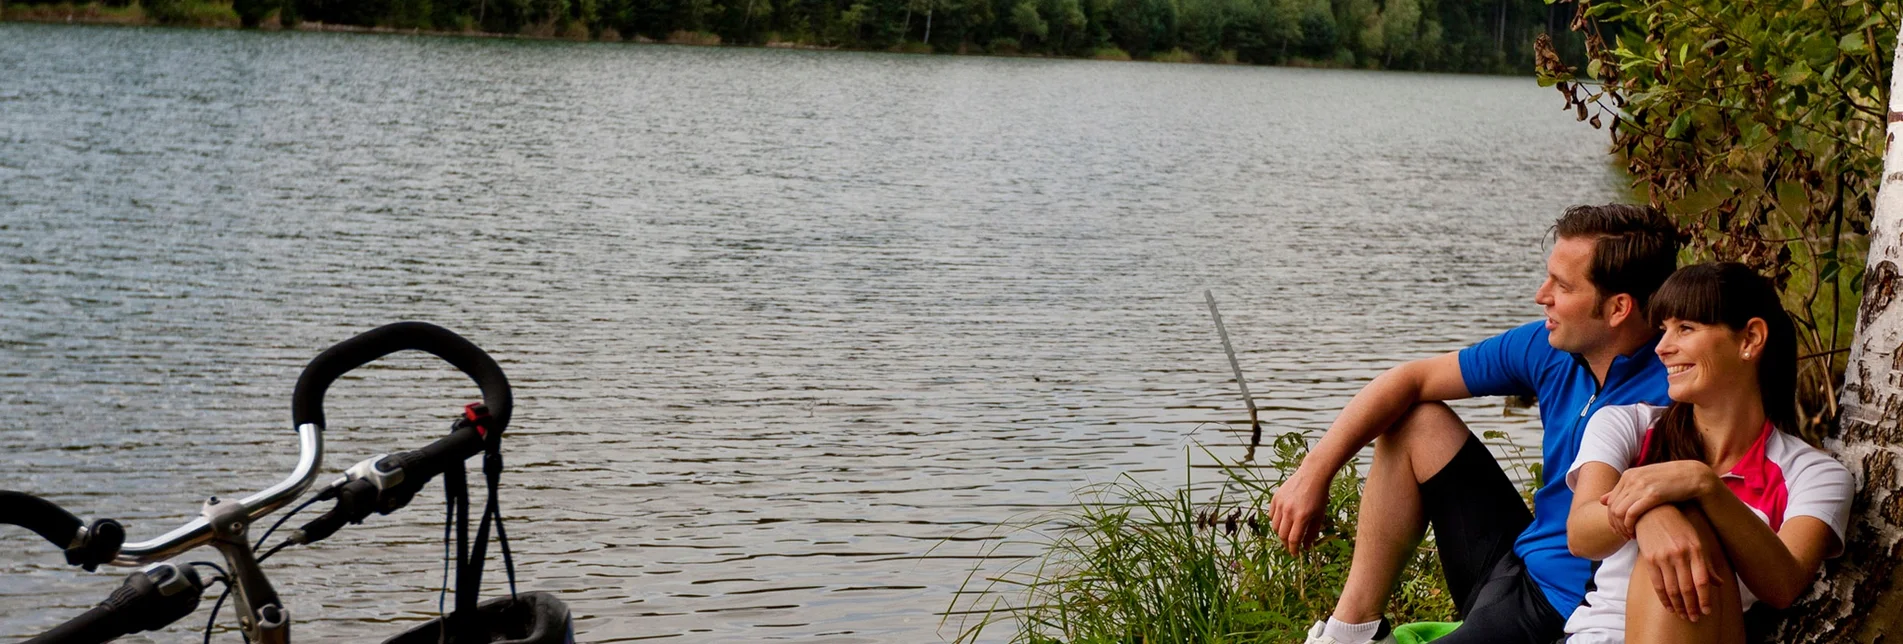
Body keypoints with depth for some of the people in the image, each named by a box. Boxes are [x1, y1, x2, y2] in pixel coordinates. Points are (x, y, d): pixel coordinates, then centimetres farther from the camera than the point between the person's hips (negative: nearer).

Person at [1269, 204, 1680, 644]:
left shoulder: (1664, 390, -23)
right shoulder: (1550, 349, 1)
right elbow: (1411, 380, 6)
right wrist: (1314, 471, 0)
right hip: (1516, 560, 9)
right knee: (1417, 423, 12)